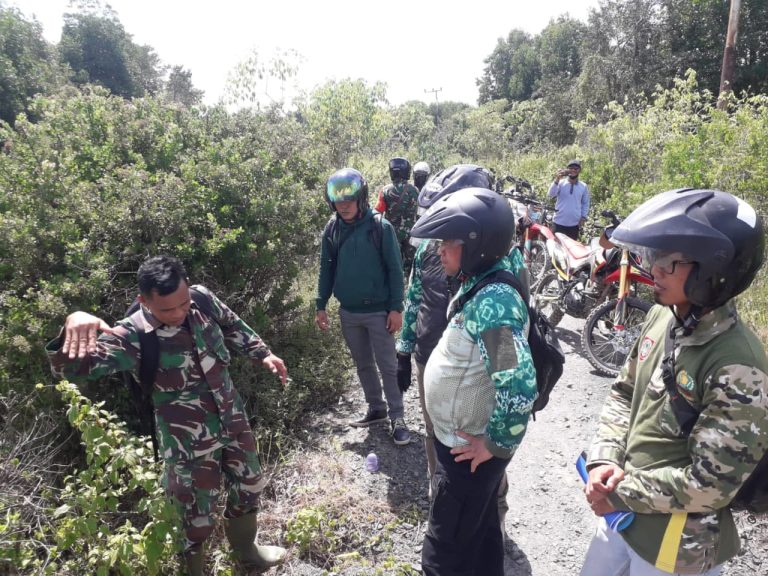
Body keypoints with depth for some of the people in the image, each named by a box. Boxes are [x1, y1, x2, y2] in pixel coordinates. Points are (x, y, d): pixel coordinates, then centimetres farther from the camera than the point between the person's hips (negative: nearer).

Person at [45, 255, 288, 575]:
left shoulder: (202, 299, -11)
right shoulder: (132, 338, -25)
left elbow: (232, 326, 10)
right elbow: (71, 368, -36)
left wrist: (262, 354, 8)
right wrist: (73, 323, -56)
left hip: (234, 423, 6)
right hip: (190, 445, -6)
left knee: (248, 488, 26)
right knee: (199, 518, 11)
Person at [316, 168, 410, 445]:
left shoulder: (380, 226, -12)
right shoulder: (332, 228, 0)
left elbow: (395, 269, -10)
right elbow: (326, 269, 8)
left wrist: (396, 308, -12)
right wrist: (321, 305, 6)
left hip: (378, 311, -4)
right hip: (348, 312, 5)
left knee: (388, 367, 3)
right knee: (363, 365, 16)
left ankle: (397, 418, 14)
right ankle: (376, 409, 32)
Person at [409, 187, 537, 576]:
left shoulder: (493, 302, -29)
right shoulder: (480, 286, 1)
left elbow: (520, 386, -33)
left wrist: (496, 443, -21)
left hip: (470, 452, -9)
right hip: (461, 444, 9)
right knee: (478, 532, 28)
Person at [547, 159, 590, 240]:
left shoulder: (583, 186, 5)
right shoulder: (560, 183, -3)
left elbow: (585, 203, 12)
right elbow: (550, 195, -19)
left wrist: (583, 217, 2)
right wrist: (556, 180, -27)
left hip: (574, 224, 2)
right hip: (559, 222, -2)